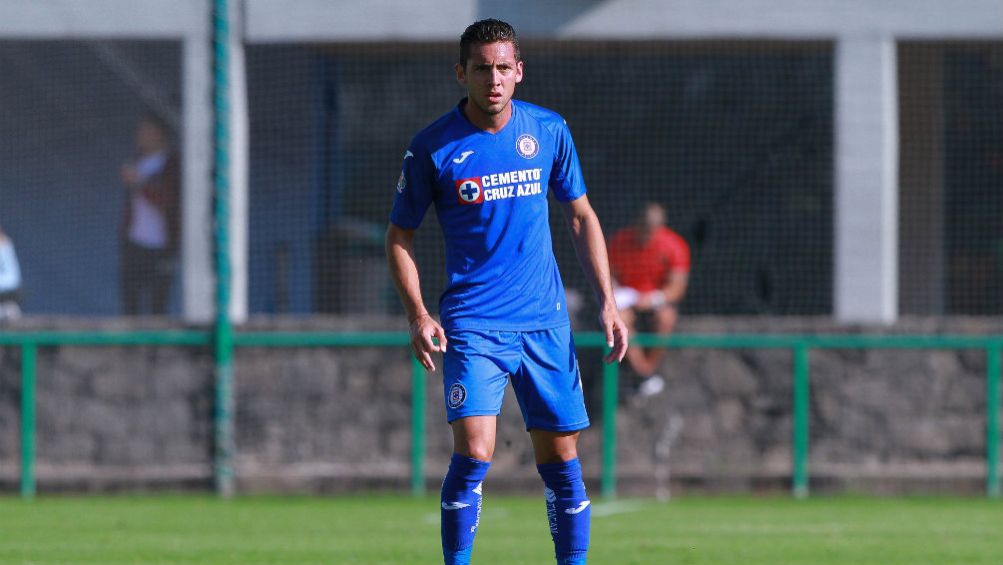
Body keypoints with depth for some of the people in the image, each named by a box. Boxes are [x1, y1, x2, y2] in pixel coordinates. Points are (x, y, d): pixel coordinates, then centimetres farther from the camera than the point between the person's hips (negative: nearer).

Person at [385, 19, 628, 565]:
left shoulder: (549, 131, 3)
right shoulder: (432, 147, -6)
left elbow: (581, 217, 14)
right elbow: (400, 237, 2)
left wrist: (607, 302, 7)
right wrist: (418, 315, -11)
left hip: (545, 321, 3)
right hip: (472, 325, -3)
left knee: (561, 458, 5)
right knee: (473, 455, -16)